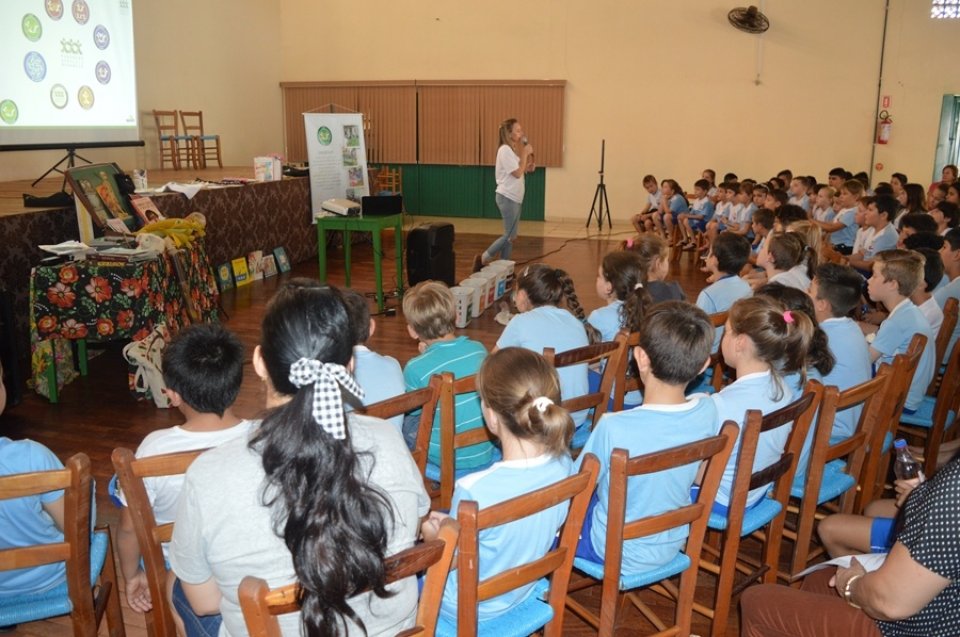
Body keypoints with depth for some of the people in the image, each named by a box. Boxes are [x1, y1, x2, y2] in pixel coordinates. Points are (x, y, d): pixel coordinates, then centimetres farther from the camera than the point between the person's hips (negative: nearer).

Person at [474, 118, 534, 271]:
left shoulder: (512, 149, 13)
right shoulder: (505, 150, -15)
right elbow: (517, 173, -19)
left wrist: (529, 167, 3)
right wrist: (525, 153, -14)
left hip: (515, 198, 9)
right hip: (507, 198, -9)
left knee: (511, 236, 9)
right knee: (510, 236, -8)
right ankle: (482, 259, 2)